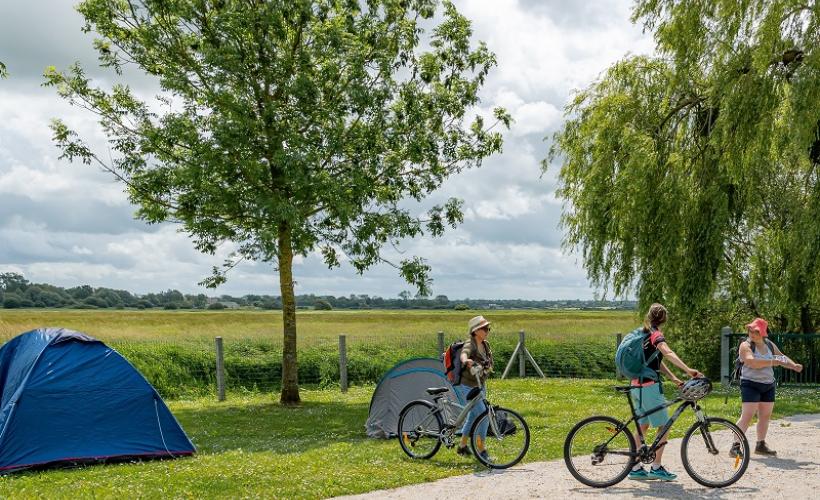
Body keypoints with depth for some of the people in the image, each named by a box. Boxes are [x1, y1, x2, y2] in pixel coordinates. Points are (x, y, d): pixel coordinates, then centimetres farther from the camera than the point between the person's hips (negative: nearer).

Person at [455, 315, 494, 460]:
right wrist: (466, 360, -64)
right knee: (484, 414, -15)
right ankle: (481, 449, -6)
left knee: (473, 415, 17)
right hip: (467, 386, -9)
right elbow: (464, 353, -43)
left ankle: (462, 446, 33)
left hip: (479, 386, 9)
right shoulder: (470, 344, -20)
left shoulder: (485, 345, 5)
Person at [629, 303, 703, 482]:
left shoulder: (643, 334, 16)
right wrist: (688, 370, -41)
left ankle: (636, 468, 15)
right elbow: (668, 353, -31)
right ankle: (656, 467, 0)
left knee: (642, 426, 13)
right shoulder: (656, 335, -11)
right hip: (649, 386, -9)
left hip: (637, 385, 9)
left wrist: (674, 379, 10)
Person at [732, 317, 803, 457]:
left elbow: (782, 358, 19)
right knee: (747, 416, -13)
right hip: (751, 384, -7)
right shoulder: (746, 346, -11)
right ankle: (735, 447, -13)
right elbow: (752, 362, -26)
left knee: (765, 416, 11)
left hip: (768, 385, 7)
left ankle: (761, 445, 23)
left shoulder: (770, 345, 10)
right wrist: (773, 362, -24)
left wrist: (794, 365, 1)